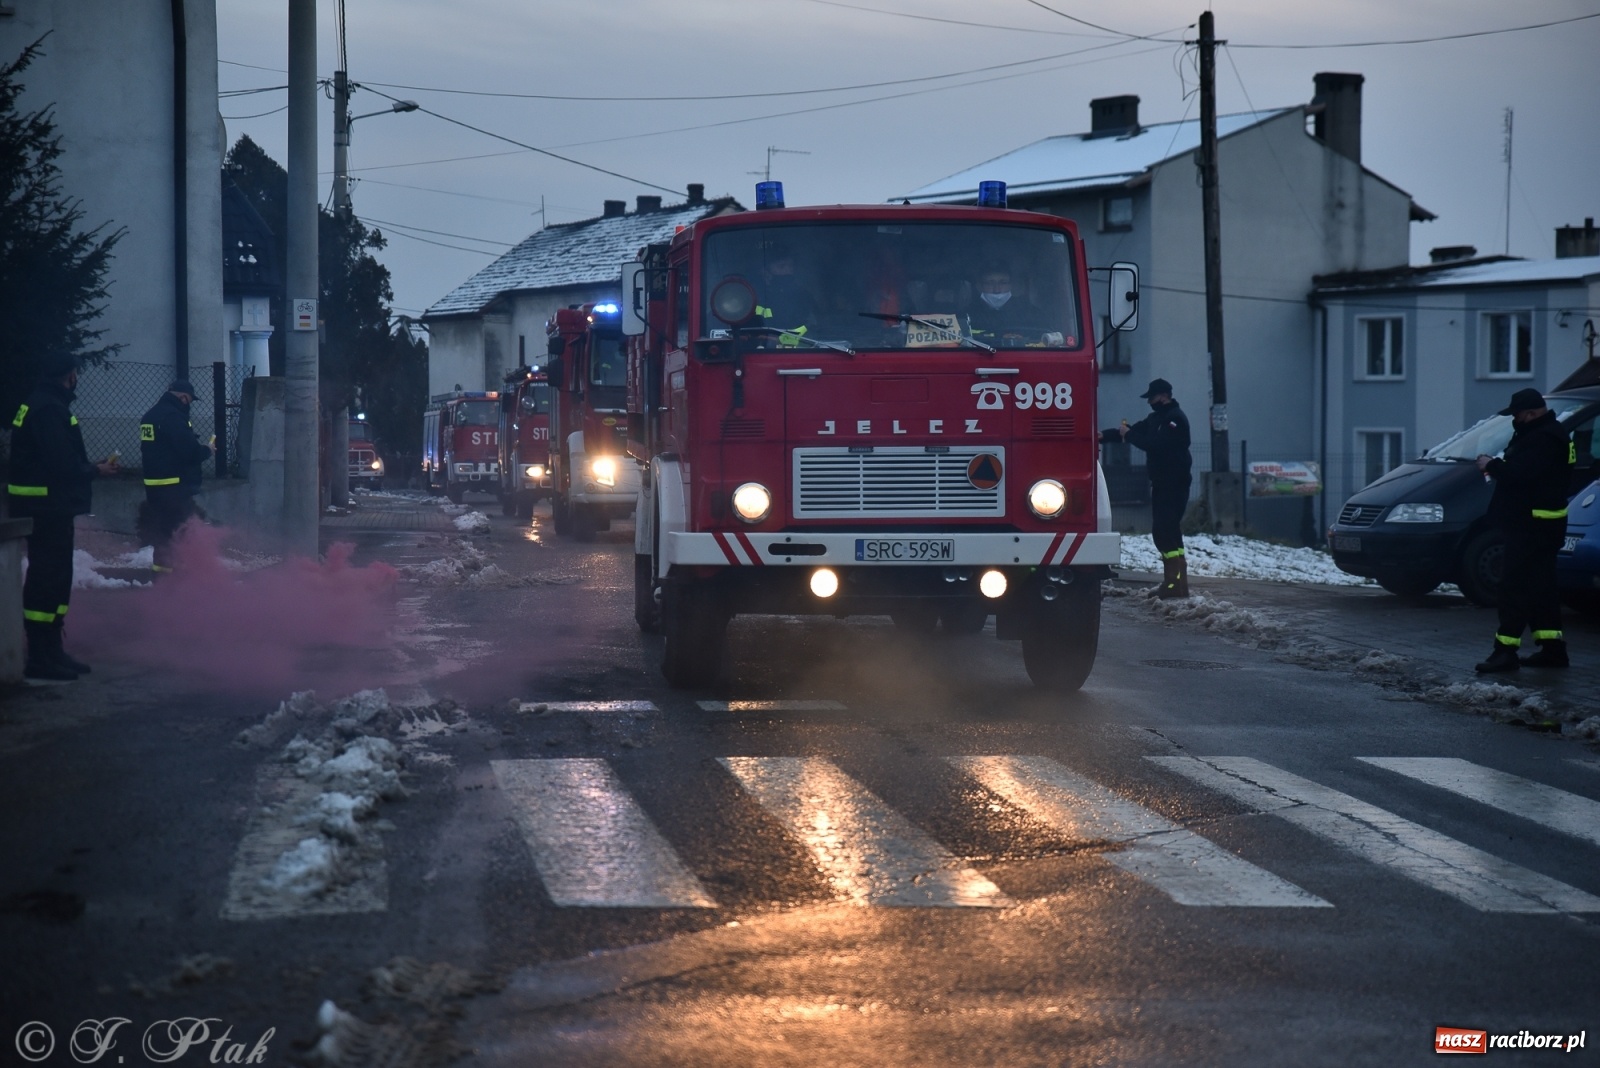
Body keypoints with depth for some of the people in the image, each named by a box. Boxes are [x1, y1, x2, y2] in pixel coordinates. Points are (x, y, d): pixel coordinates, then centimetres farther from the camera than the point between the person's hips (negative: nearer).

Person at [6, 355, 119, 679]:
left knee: (54, 578, 16)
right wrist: (96, 470, -8)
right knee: (49, 577, -8)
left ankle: (49, 650, 23)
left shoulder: (42, 405, 15)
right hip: (47, 506, -11)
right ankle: (41, 656, -6)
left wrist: (90, 466, 6)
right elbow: (63, 464, -23)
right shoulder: (50, 409, -18)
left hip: (48, 507, 11)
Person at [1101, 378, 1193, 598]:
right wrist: (1104, 435, 2)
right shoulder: (1156, 418, 17)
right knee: (1163, 531, 10)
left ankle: (1177, 582, -19)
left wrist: (1129, 435, -14)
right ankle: (1172, 580, 15)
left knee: (1165, 531, -17)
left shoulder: (1176, 419, -13)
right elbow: (1134, 431, 14)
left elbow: (1155, 444, -24)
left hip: (1175, 484, -10)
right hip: (1162, 483, 10)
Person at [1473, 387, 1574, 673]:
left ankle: (1506, 650, -12)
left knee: (1516, 587, -11)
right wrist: (1496, 466, 3)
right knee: (1541, 585, 14)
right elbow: (1523, 469, 20)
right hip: (1538, 521, 11)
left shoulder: (1544, 439, -20)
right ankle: (1552, 647, 17)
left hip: (1532, 526, -11)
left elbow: (1520, 473, -28)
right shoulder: (1544, 433, 17)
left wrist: (1491, 465, -12)